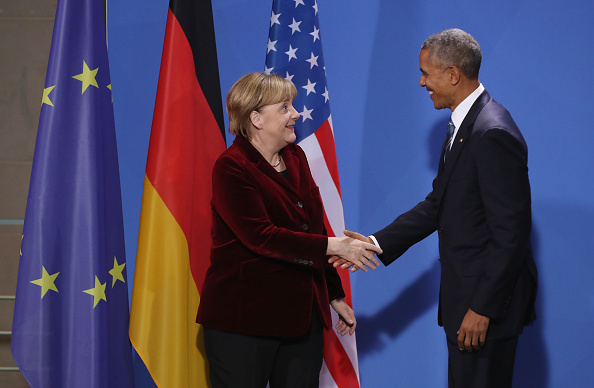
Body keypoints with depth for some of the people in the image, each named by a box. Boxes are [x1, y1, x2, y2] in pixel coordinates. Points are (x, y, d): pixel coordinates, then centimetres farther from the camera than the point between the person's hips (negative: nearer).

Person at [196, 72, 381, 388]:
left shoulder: (295, 158, 12)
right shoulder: (231, 167, -11)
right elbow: (261, 237, -21)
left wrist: (335, 297, 16)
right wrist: (333, 246, -23)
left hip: (302, 316, 7)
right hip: (243, 320, -7)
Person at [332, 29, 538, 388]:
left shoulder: (493, 133, -21)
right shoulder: (465, 124, 11)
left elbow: (512, 230, -23)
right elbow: (438, 204, 16)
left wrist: (483, 308, -22)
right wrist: (377, 244, 9)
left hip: (488, 299, -10)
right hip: (466, 291, 10)